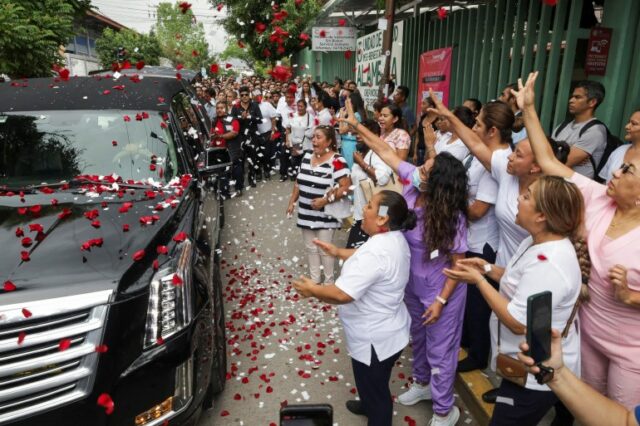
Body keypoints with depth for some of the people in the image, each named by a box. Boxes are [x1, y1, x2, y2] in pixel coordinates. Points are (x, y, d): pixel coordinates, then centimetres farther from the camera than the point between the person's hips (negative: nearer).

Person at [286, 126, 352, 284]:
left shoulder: (336, 161, -16)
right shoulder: (307, 157, 6)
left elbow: (346, 187, -20)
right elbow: (299, 182, 14)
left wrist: (326, 200, -23)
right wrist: (292, 202, 10)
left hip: (325, 216, -6)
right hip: (306, 213, 7)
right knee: (310, 248, 15)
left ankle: (329, 280, 23)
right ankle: (314, 279, 31)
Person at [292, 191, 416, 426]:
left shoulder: (376, 252, -35)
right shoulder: (394, 238, -3)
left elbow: (341, 294, -35)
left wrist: (312, 290, -19)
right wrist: (338, 252, 12)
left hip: (375, 339, -10)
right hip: (386, 331, 10)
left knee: (375, 387, 14)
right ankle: (369, 405, 59)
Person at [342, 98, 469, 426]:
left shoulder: (451, 217, -31)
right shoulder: (412, 182, -16)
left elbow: (458, 263, -21)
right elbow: (385, 150, -8)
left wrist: (441, 300, -19)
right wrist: (356, 125, -5)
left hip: (439, 290, -7)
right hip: (413, 283, 7)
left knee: (440, 348, 12)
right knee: (417, 336, 27)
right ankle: (422, 383, 54)